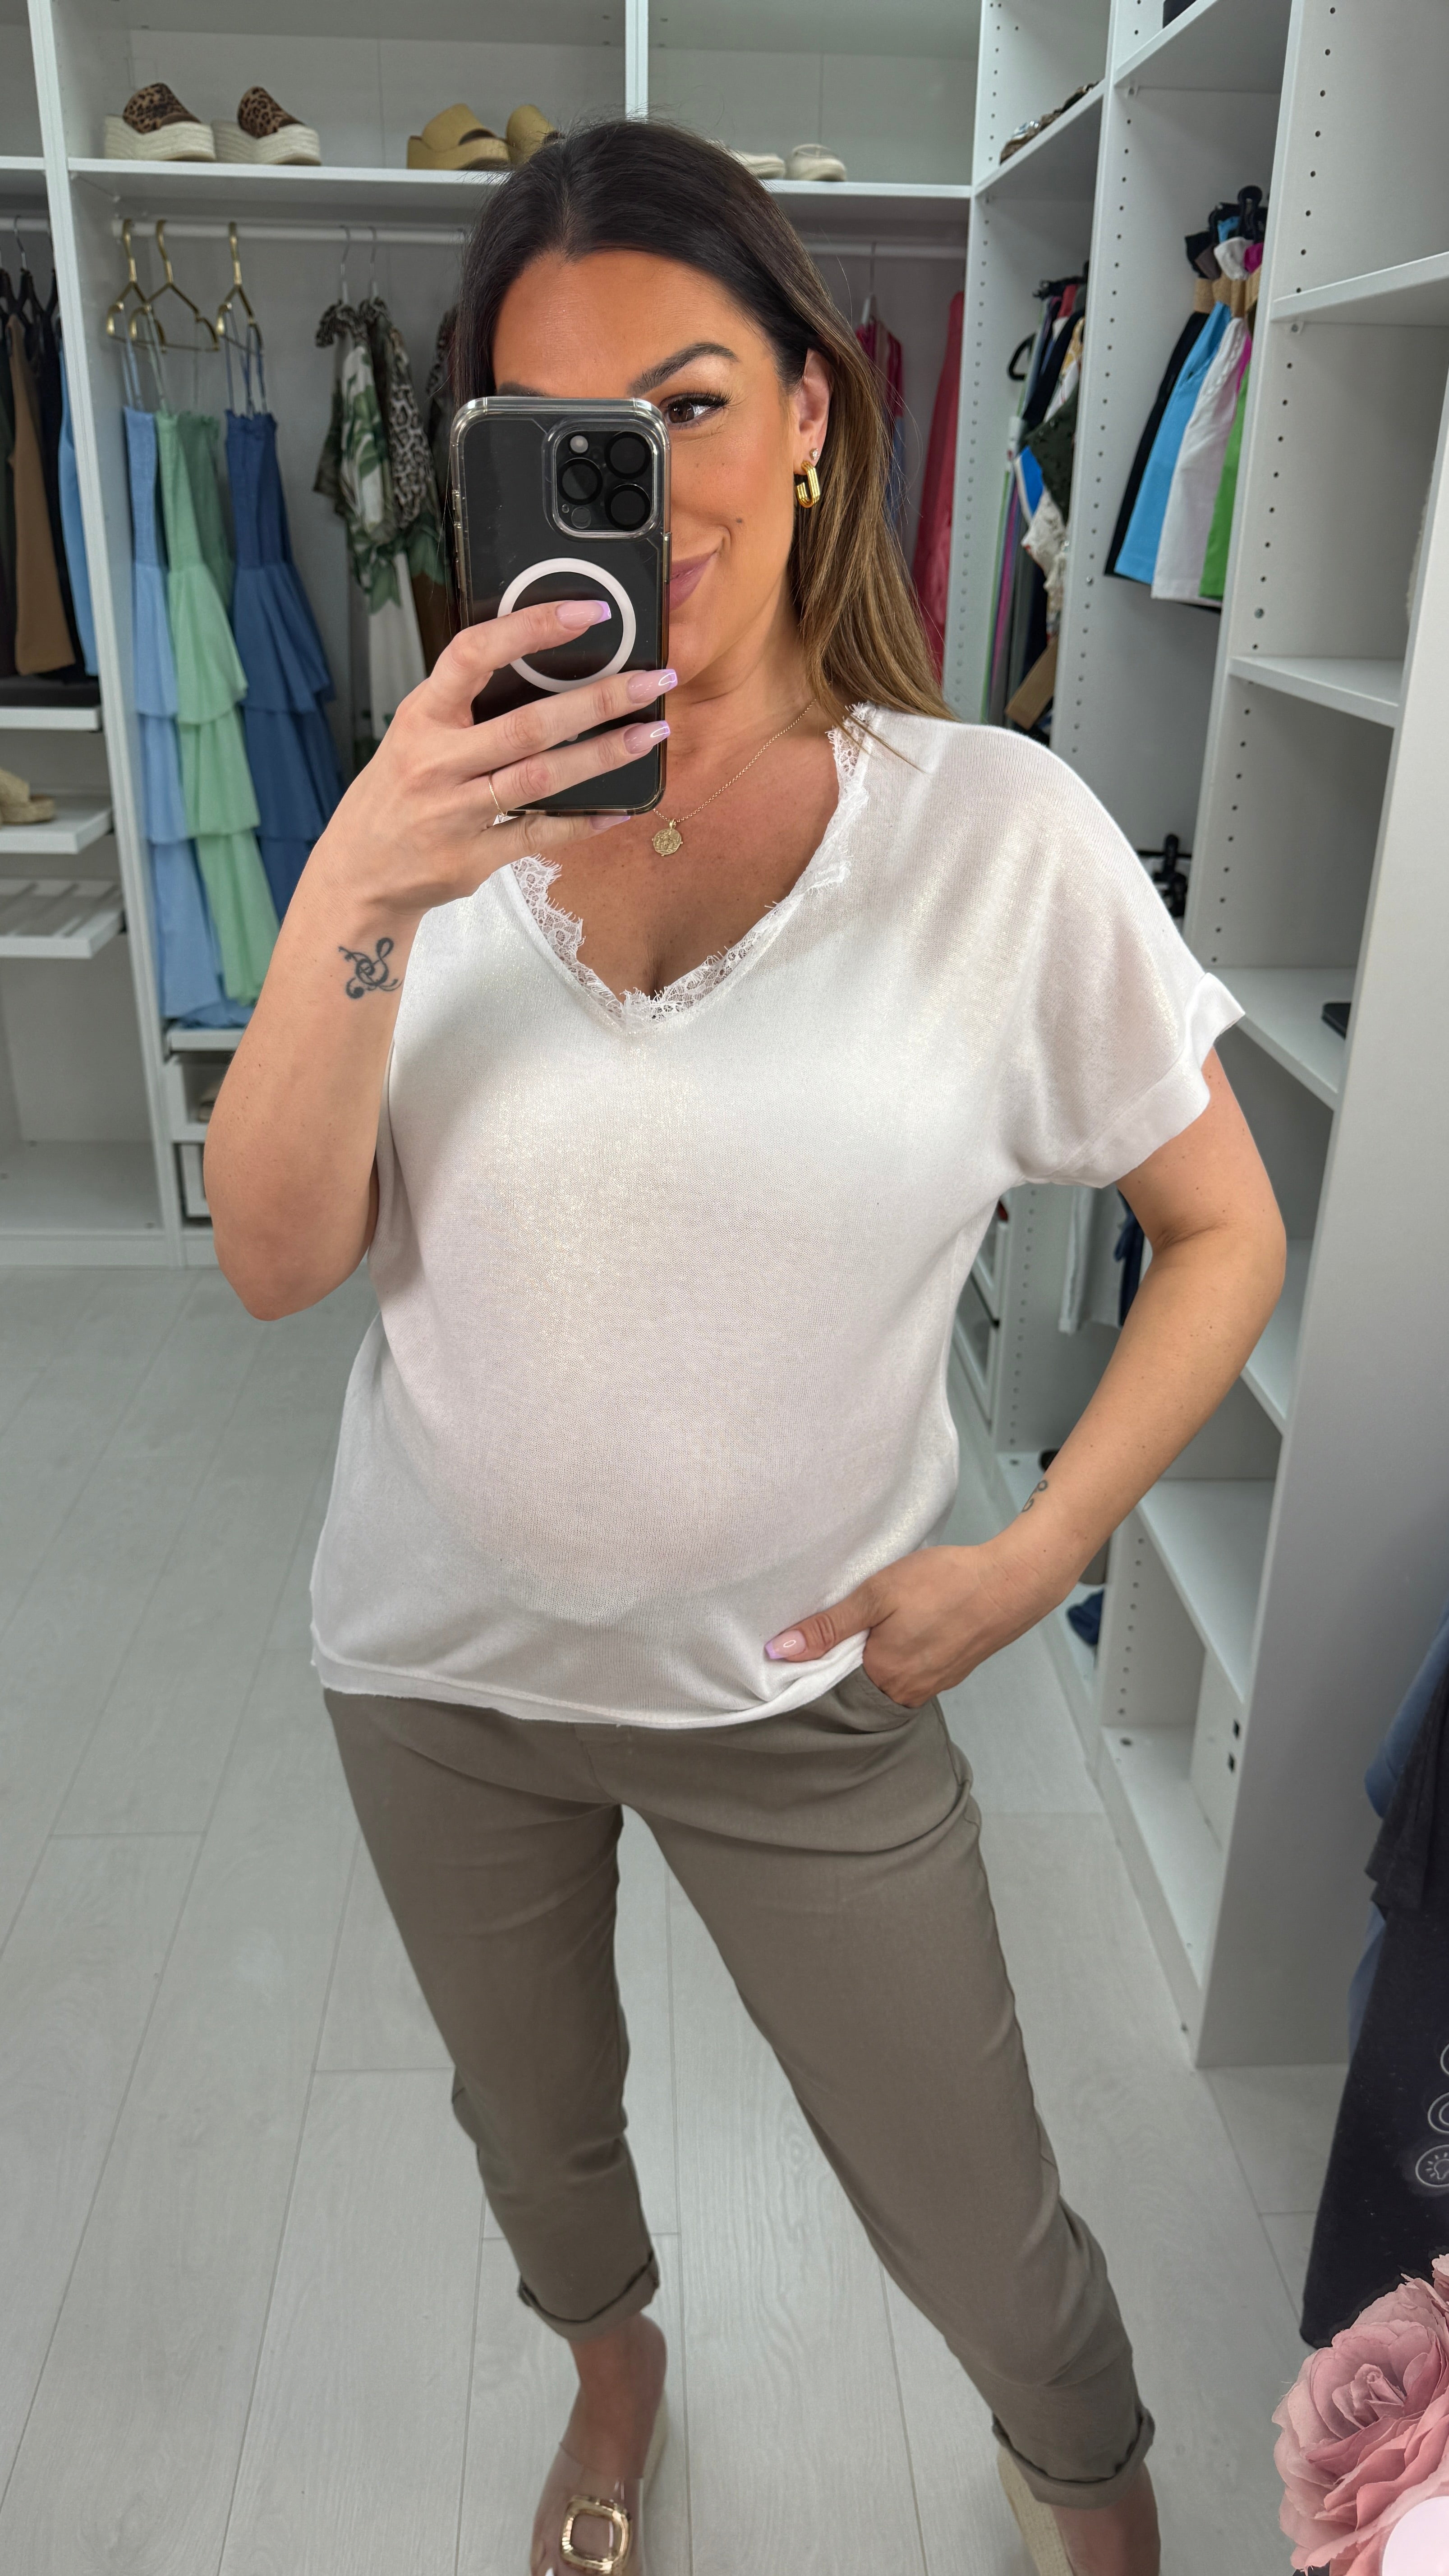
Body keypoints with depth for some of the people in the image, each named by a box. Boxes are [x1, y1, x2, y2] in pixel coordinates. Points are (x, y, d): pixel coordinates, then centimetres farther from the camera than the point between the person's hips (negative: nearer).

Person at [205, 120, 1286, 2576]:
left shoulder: (998, 832, -15)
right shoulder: (449, 811, -7)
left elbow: (1224, 1234, -5)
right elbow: (274, 1261, -13)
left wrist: (1027, 1561, -12)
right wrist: (354, 899, -28)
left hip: (803, 1689, -2)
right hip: (443, 1661, 3)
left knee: (983, 2236, 14)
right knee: (532, 2128, 28)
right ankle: (613, 2370, 64)